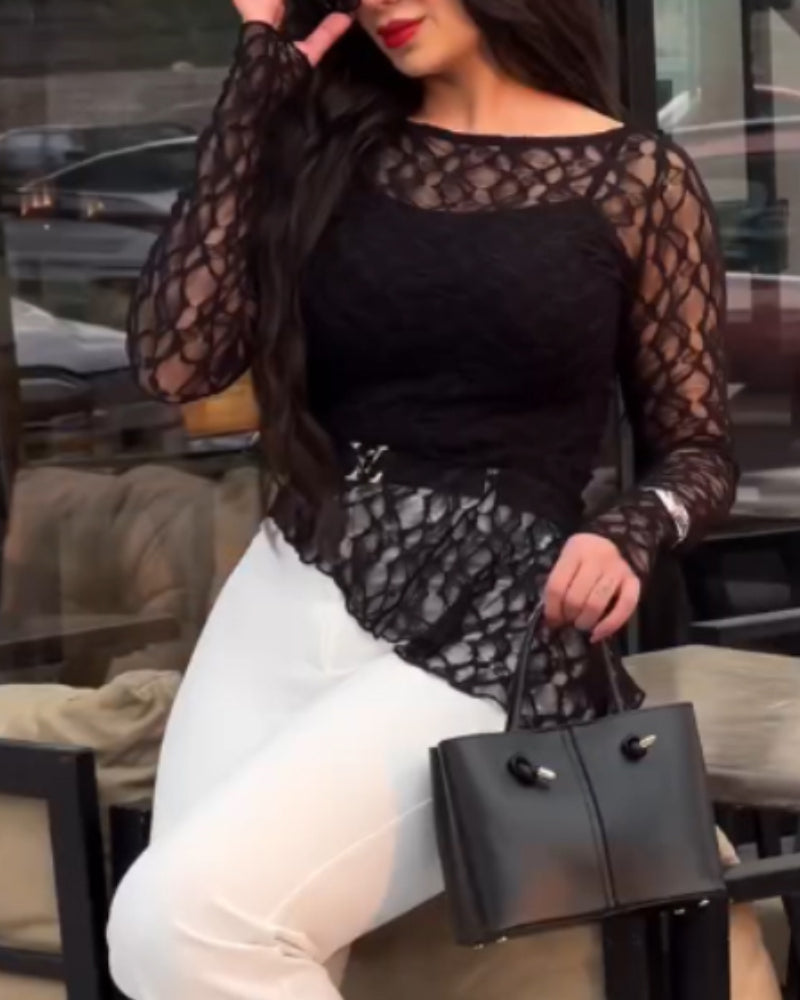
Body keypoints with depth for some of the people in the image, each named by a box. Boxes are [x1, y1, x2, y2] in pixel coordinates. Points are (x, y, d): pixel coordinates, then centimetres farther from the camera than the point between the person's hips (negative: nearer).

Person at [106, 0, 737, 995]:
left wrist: (627, 534, -16)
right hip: (290, 600, 5)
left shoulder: (634, 176, 2)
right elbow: (177, 360, -1)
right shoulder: (326, 141, 12)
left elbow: (697, 453, 8)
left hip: (483, 640, -4)